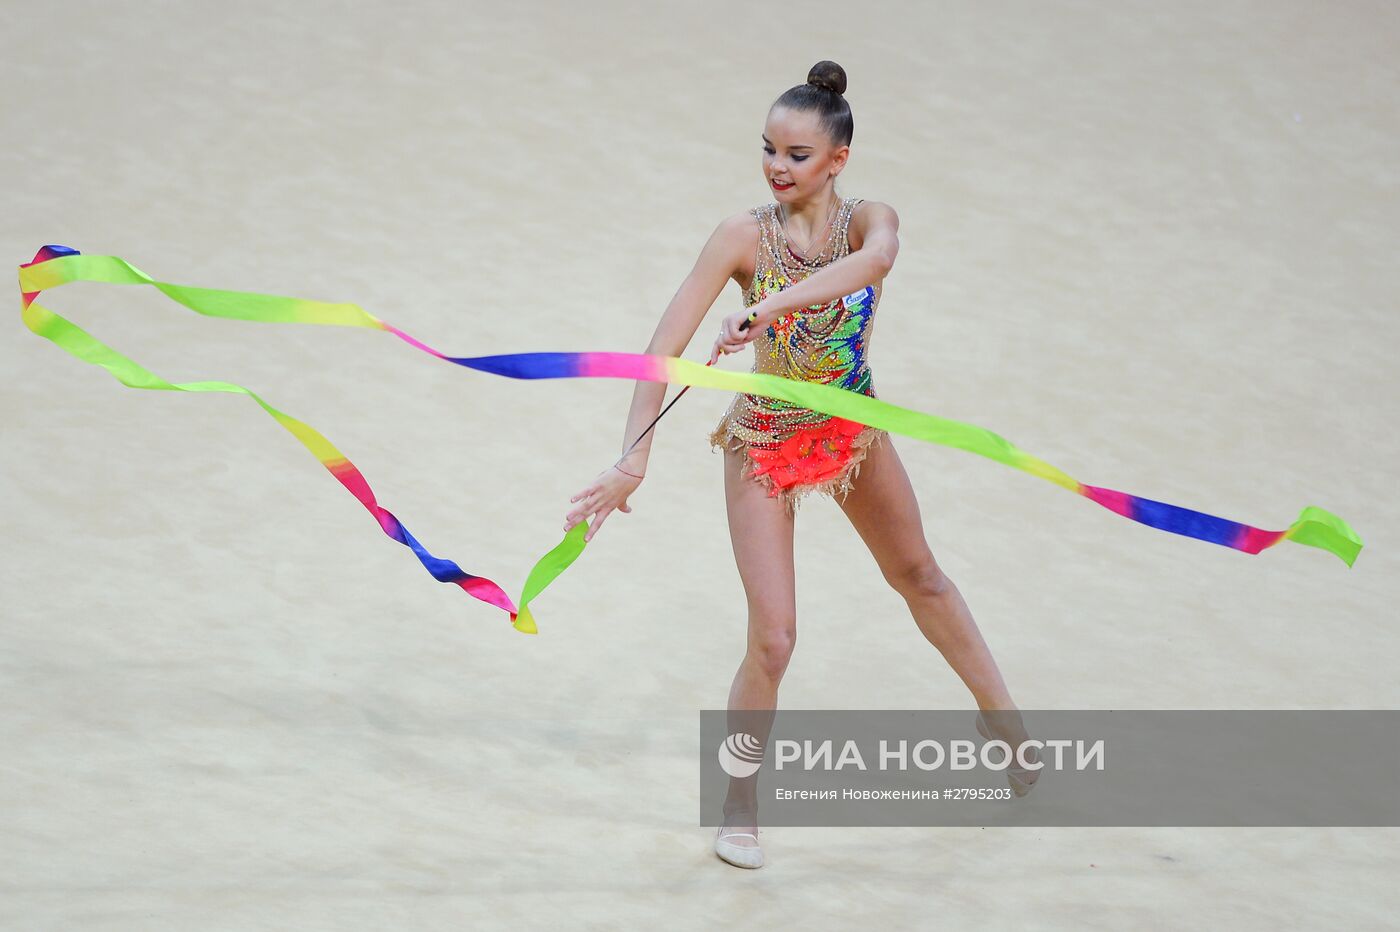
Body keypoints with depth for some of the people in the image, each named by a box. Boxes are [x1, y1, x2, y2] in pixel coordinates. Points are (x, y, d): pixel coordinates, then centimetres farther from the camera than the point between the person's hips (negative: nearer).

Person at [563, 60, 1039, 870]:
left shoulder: (870, 221, -16)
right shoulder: (745, 236, -21)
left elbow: (875, 258, -42)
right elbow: (666, 347, -25)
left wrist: (772, 304, -57)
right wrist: (634, 457, -35)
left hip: (854, 429, 3)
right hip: (765, 443, -3)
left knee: (919, 576, 23)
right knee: (774, 638, -10)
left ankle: (1002, 715, 46)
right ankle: (740, 804, 11)